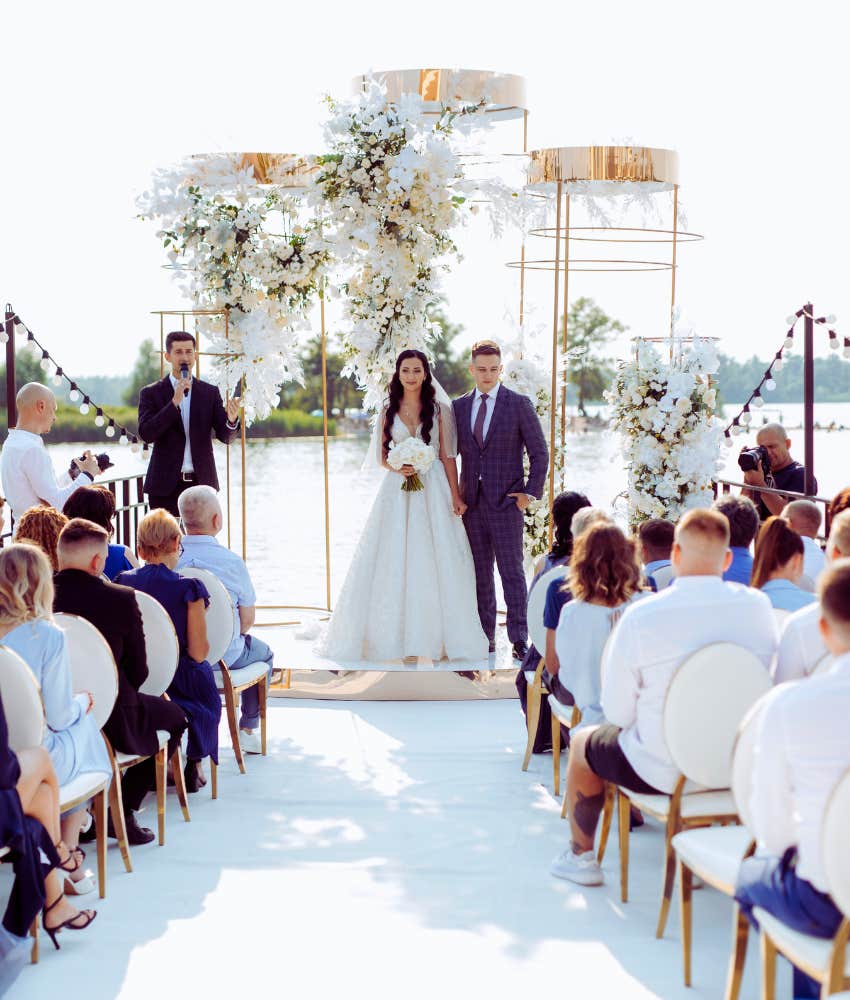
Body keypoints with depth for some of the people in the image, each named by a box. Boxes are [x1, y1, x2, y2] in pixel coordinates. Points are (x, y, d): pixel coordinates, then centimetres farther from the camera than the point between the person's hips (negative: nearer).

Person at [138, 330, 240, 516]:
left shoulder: (210, 392, 8)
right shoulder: (151, 393, 3)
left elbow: (225, 437, 2)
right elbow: (146, 434, -10)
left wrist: (231, 420, -22)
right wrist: (174, 402, -18)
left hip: (201, 483, 2)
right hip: (166, 486, -2)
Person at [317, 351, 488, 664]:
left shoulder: (440, 409, 3)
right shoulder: (388, 410, 8)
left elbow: (448, 456, 1)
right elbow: (381, 454, 10)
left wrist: (455, 495, -5)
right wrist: (396, 467, -11)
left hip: (433, 489, -1)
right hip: (397, 491, 2)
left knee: (435, 562, -2)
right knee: (392, 563, -1)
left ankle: (435, 636, 6)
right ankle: (393, 635, 6)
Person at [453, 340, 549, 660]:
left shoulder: (519, 404, 0)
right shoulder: (459, 406, 10)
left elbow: (539, 452, 2)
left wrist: (530, 492, -4)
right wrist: (453, 495, 6)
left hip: (506, 502, -3)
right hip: (471, 503, 4)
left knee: (512, 572, -2)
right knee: (479, 574, 7)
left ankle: (519, 639, 2)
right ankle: (485, 637, 13)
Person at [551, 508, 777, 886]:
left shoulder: (639, 617, -19)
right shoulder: (758, 606, -9)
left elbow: (617, 712, -12)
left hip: (664, 772, -4)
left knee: (583, 742, 27)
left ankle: (581, 856, 44)